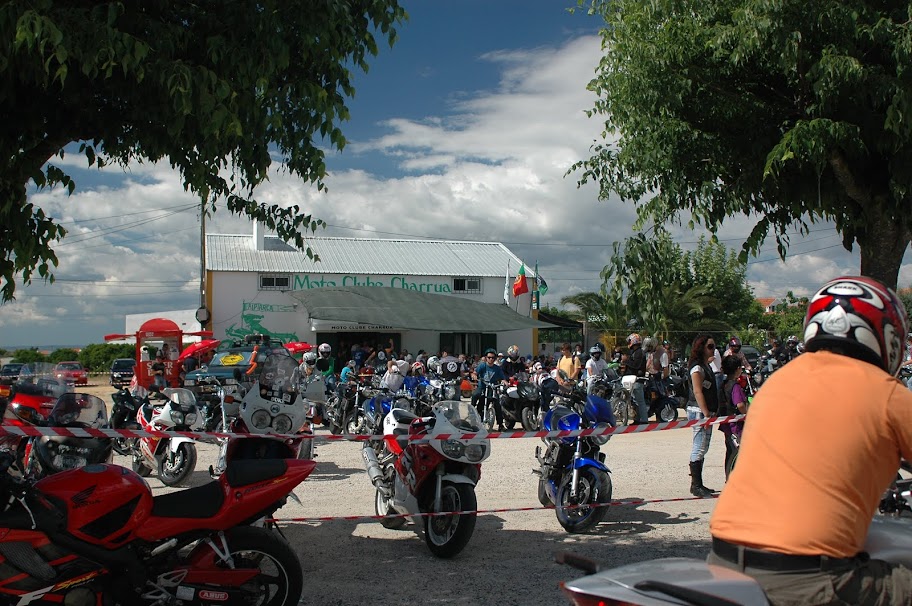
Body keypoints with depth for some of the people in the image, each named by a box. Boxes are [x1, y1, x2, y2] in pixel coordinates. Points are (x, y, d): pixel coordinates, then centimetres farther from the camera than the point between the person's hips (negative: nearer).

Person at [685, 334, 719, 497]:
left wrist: (712, 413, 18)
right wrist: (706, 414, -24)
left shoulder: (706, 366, 17)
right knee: (699, 448, -9)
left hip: (706, 412, 10)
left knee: (702, 448, 12)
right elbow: (697, 392, -20)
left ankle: (698, 484, 18)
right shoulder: (697, 367, -13)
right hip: (698, 412, -10)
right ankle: (696, 486, -7)